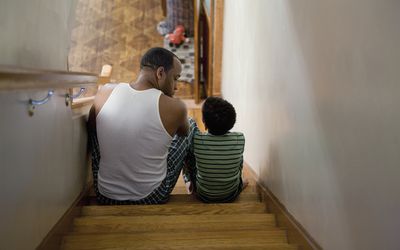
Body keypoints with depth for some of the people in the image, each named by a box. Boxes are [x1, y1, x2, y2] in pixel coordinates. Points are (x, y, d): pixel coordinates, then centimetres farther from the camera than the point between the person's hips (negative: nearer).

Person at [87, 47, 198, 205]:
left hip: (105, 197, 3)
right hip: (152, 199, -2)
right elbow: (184, 132, 6)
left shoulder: (104, 94, -10)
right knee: (191, 126, 13)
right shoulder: (174, 107, -19)